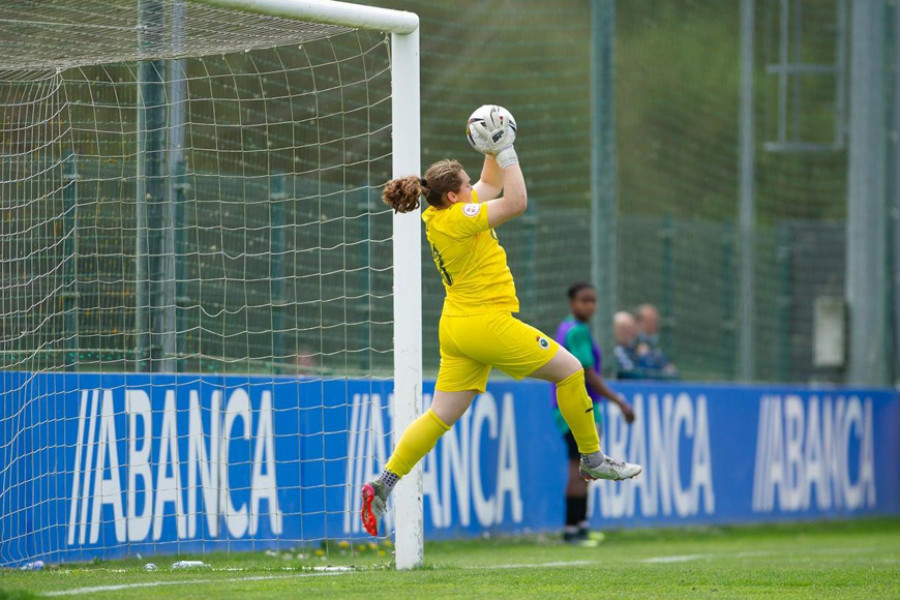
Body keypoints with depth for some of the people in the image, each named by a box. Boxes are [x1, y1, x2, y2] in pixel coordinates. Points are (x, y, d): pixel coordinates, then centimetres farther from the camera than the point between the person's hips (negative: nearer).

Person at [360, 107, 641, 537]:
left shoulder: (443, 214, 9)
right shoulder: (457, 218, -17)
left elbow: (491, 185, 25)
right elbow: (516, 202, -17)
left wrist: (492, 152, 13)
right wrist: (504, 149, -13)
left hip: (458, 327, 9)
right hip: (485, 323, -9)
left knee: (441, 417, 8)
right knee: (570, 369, 5)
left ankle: (382, 485, 0)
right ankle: (592, 460, 13)